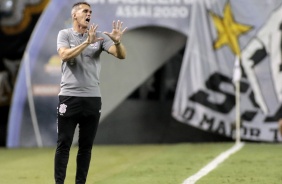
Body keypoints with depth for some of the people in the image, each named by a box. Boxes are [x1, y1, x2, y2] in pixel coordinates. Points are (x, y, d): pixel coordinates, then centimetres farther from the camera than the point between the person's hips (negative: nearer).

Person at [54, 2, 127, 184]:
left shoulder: (100, 36, 8)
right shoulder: (65, 34, 2)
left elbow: (121, 55, -5)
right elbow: (65, 55, -17)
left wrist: (117, 41, -27)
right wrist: (87, 42, -28)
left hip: (93, 98, 3)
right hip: (69, 97, -3)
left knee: (86, 146, 6)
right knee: (64, 144, -3)